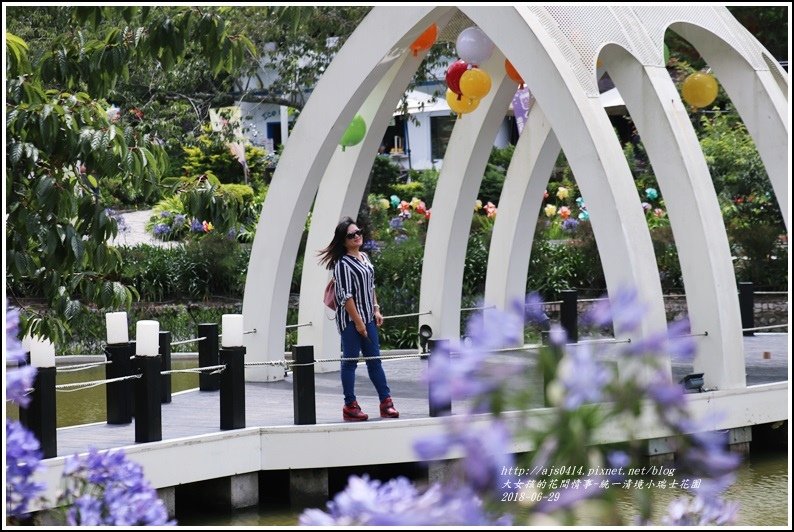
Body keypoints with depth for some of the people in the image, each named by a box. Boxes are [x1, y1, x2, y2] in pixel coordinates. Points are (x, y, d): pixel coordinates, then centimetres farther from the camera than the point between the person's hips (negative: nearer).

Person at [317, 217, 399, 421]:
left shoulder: (364, 257, 12)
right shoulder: (343, 263, -13)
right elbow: (346, 296, -16)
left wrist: (376, 309, 12)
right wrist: (358, 321, -17)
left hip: (368, 317, 8)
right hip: (350, 320, -8)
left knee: (374, 360, 10)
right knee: (350, 361, -1)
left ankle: (386, 402, 13)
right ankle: (350, 406, 4)